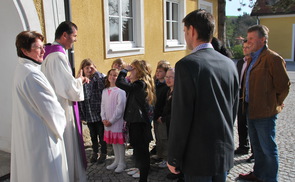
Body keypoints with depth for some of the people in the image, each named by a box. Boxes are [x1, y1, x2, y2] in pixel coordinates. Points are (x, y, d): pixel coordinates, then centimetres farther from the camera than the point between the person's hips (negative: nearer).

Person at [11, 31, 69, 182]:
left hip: (25, 133, 10)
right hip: (41, 135, -10)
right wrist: (60, 122, -2)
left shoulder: (21, 69, 8)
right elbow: (49, 107, -21)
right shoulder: (31, 74, -24)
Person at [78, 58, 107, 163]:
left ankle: (103, 153, 23)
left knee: (101, 134, 8)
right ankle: (95, 152, 32)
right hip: (88, 114, 4)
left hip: (99, 112, -3)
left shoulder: (98, 78, -4)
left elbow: (102, 86, -27)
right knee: (93, 135, 16)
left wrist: (96, 72, -20)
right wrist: (81, 114, 3)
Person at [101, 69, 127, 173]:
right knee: (113, 141, 14)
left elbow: (120, 108, -15)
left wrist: (112, 120, -14)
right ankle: (116, 161, 28)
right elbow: (103, 105, 11)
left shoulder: (120, 91, -10)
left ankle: (122, 163, 13)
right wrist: (104, 118, -1)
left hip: (118, 121, -6)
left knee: (120, 141, 0)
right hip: (107, 121, 6)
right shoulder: (105, 91, 10)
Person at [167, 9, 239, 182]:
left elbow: (181, 117, -18)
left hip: (199, 156, -6)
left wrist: (174, 159, -8)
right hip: (225, 153, 6)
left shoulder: (187, 65, -18)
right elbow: (234, 110, 10)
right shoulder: (230, 64, 2)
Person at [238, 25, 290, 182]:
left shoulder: (273, 58, -16)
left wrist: (274, 104, -5)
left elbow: (284, 86, -14)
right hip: (251, 110, 9)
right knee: (256, 145, 22)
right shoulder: (253, 58, 13)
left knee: (268, 148, 4)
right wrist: (247, 103, 14)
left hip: (265, 112, -9)